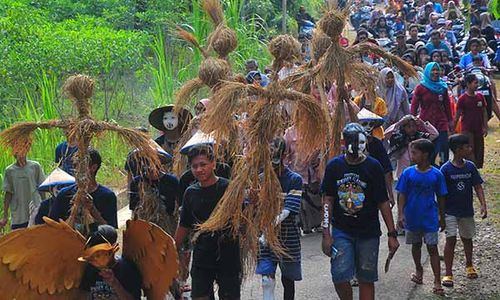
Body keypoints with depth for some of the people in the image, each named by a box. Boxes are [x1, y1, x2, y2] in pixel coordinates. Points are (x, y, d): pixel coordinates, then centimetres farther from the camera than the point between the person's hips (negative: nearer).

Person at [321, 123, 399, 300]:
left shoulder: (373, 167, -4)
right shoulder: (334, 166, 0)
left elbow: (383, 202, -2)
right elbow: (328, 200, 2)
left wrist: (392, 234, -5)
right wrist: (326, 234, -3)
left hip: (368, 232, 0)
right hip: (341, 231, 0)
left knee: (366, 279, 6)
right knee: (339, 276, -10)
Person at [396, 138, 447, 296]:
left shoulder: (436, 175, -9)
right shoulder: (408, 173, -7)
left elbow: (440, 198, 0)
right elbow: (402, 195, -2)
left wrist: (442, 218, 6)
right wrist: (401, 214, -10)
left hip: (430, 218, -2)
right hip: (412, 217, 2)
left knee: (432, 248, -2)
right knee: (416, 245, 19)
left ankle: (437, 282, 1)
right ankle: (418, 270, 41)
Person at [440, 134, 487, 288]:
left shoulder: (470, 166, -3)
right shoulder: (446, 169, -14)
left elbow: (478, 187, 1)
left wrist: (483, 205, -10)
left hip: (467, 211, 4)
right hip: (450, 211, -4)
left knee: (467, 238, 17)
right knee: (451, 239, -10)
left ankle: (469, 265, 41)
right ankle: (448, 274, -2)